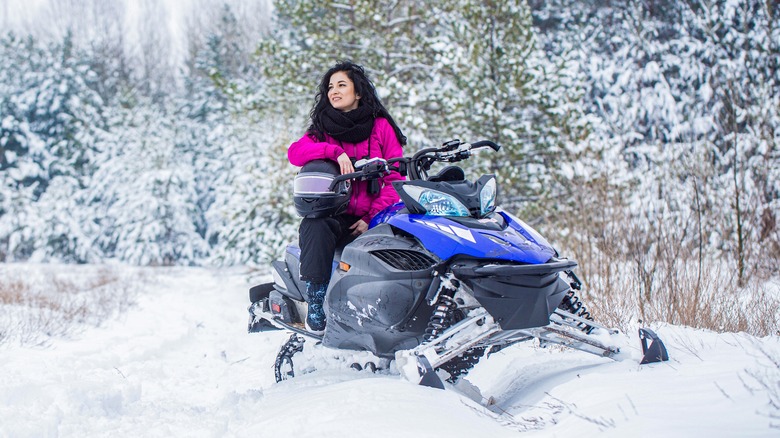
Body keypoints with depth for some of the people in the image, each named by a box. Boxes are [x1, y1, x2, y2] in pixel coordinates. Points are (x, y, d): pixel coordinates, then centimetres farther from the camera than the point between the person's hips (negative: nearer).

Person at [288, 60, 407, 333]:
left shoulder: (380, 126, 9)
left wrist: (374, 218, -10)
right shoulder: (322, 128, 15)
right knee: (315, 227, -34)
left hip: (371, 217, -1)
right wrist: (335, 151, -21)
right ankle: (316, 306, -35)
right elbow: (295, 153, -5)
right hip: (331, 215, 1)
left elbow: (395, 177, 3)